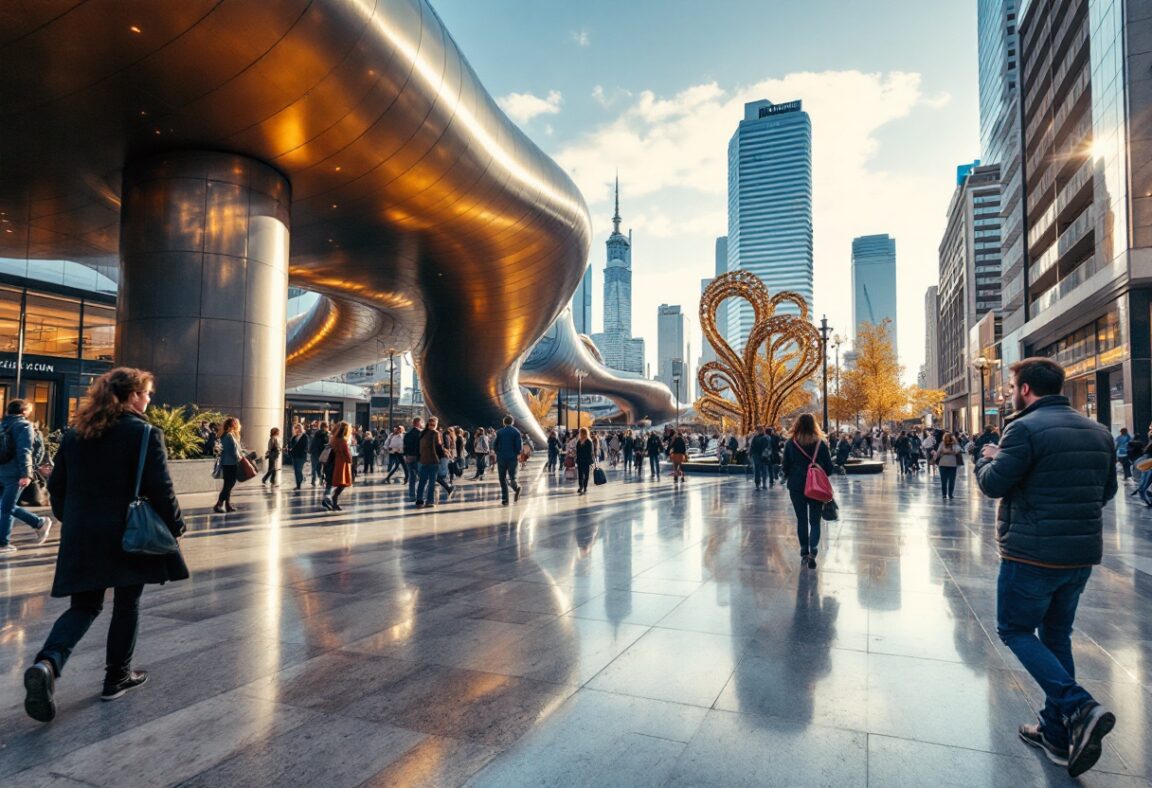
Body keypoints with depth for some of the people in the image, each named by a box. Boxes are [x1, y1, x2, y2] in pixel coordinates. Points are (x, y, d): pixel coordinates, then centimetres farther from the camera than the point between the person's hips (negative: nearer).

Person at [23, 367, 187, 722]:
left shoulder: (75, 433, 6)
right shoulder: (145, 434, -12)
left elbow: (57, 485, 12)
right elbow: (160, 489, -14)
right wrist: (176, 524, 0)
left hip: (81, 537, 5)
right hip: (129, 535, -5)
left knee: (84, 607, 15)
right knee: (126, 605, 12)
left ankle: (47, 662, -10)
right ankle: (117, 677, 23)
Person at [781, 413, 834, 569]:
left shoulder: (790, 444, -6)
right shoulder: (821, 443, -8)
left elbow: (786, 466, 0)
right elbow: (829, 467, -3)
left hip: (796, 487, 1)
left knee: (801, 520, 13)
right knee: (815, 521, 6)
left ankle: (804, 553, 18)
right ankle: (812, 552, -12)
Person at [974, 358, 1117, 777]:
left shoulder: (1026, 428, -16)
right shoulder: (1098, 432, 9)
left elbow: (993, 483, -16)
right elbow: (1106, 491, 17)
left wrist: (987, 457, 3)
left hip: (1032, 553, -7)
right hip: (1083, 553, 8)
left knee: (1015, 629, 8)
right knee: (1056, 634, 18)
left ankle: (1079, 707, -9)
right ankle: (1056, 734, 23)